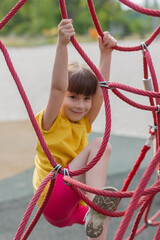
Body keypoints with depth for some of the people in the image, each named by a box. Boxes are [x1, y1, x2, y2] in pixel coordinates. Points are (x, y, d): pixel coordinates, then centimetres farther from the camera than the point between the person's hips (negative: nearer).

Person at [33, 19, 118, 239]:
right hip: (53, 200, -8)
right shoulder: (51, 122, -10)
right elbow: (58, 87, -28)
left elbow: (101, 88, 0)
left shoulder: (83, 123, 9)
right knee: (100, 145, -21)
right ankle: (96, 204, -36)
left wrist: (106, 53, -10)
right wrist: (62, 44, -38)